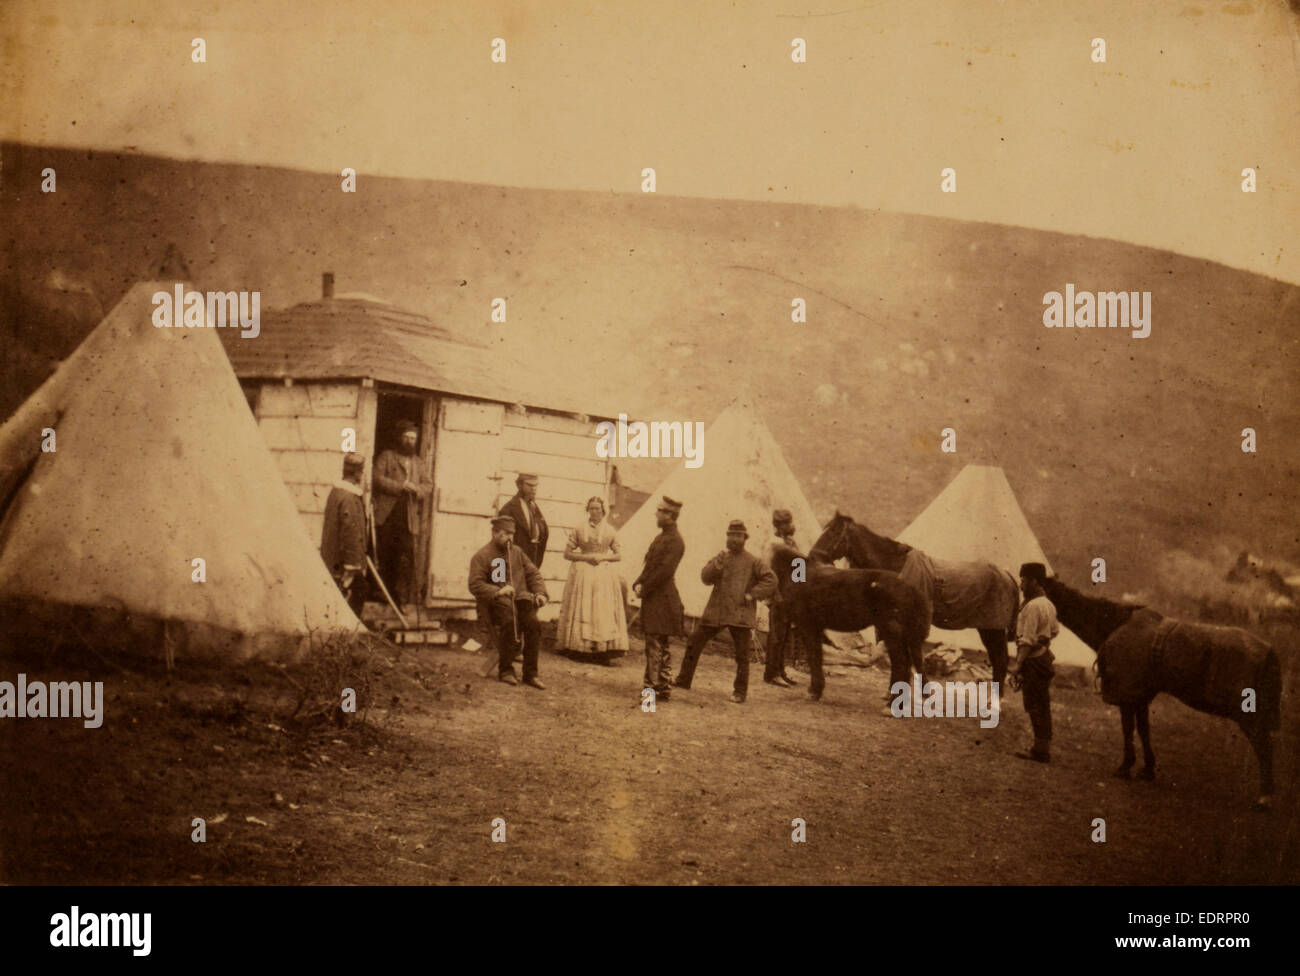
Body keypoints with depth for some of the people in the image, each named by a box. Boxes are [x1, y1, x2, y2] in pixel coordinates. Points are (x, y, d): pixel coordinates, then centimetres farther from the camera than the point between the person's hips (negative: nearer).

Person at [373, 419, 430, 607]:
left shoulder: (417, 462, 24)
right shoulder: (386, 457, 10)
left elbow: (426, 487, 19)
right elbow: (378, 478, -5)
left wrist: (416, 489, -3)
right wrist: (400, 486, -12)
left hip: (409, 517, 3)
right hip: (388, 514, -3)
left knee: (407, 558, -8)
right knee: (386, 556, -2)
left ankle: (404, 596, -8)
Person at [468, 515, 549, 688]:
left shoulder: (517, 552, 20)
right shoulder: (482, 556, 4)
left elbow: (533, 573, 21)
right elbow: (475, 585, -6)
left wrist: (540, 593, 2)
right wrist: (498, 591, -20)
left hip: (521, 597, 4)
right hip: (497, 601, -4)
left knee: (532, 622, -27)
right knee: (509, 621, -35)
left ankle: (530, 673, -21)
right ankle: (505, 670, -20)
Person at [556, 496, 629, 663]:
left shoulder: (610, 530, 7)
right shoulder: (579, 529, 4)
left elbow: (618, 555, 10)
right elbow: (567, 553, 3)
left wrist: (603, 557, -7)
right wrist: (586, 557, -9)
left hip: (604, 574, 1)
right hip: (582, 574, -1)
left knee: (604, 610, -5)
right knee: (581, 610, -3)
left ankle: (604, 651, -5)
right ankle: (579, 647, -2)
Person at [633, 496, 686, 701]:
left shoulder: (674, 541, -15)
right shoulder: (661, 537, 16)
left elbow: (665, 571, -21)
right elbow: (649, 565, 19)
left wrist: (644, 589, -15)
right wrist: (638, 584, 3)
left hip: (661, 600, -10)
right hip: (653, 599, 10)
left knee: (656, 645, -9)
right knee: (660, 646, 12)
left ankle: (655, 688, -7)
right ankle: (661, 687, 17)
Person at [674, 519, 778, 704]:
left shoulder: (753, 562, 2)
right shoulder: (720, 558, 13)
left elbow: (771, 580, -3)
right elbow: (705, 577, 0)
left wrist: (752, 594, -11)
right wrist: (718, 564, -17)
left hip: (740, 614, -4)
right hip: (716, 611, 4)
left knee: (742, 654, -4)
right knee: (694, 644, 6)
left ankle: (740, 692, 6)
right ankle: (683, 680, 18)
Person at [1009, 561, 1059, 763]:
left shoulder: (1032, 606, -19)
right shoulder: (1048, 604, 11)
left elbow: (1028, 640, -22)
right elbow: (1054, 630, 23)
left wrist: (1018, 664, -22)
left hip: (1033, 661, -10)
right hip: (1044, 656, 10)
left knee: (1035, 706, -6)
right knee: (1042, 705, 15)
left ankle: (1041, 750, -4)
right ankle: (1044, 746, 21)